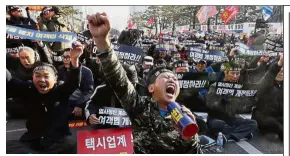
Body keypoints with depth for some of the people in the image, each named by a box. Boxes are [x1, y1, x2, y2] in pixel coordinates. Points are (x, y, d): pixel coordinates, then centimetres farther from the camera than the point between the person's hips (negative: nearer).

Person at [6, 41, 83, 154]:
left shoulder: (61, 92, -3)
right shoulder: (28, 91, 2)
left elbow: (73, 81, -20)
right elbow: (9, 80, -10)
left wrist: (74, 59, -40)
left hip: (58, 142, -2)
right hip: (31, 142, 2)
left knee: (71, 147, -33)